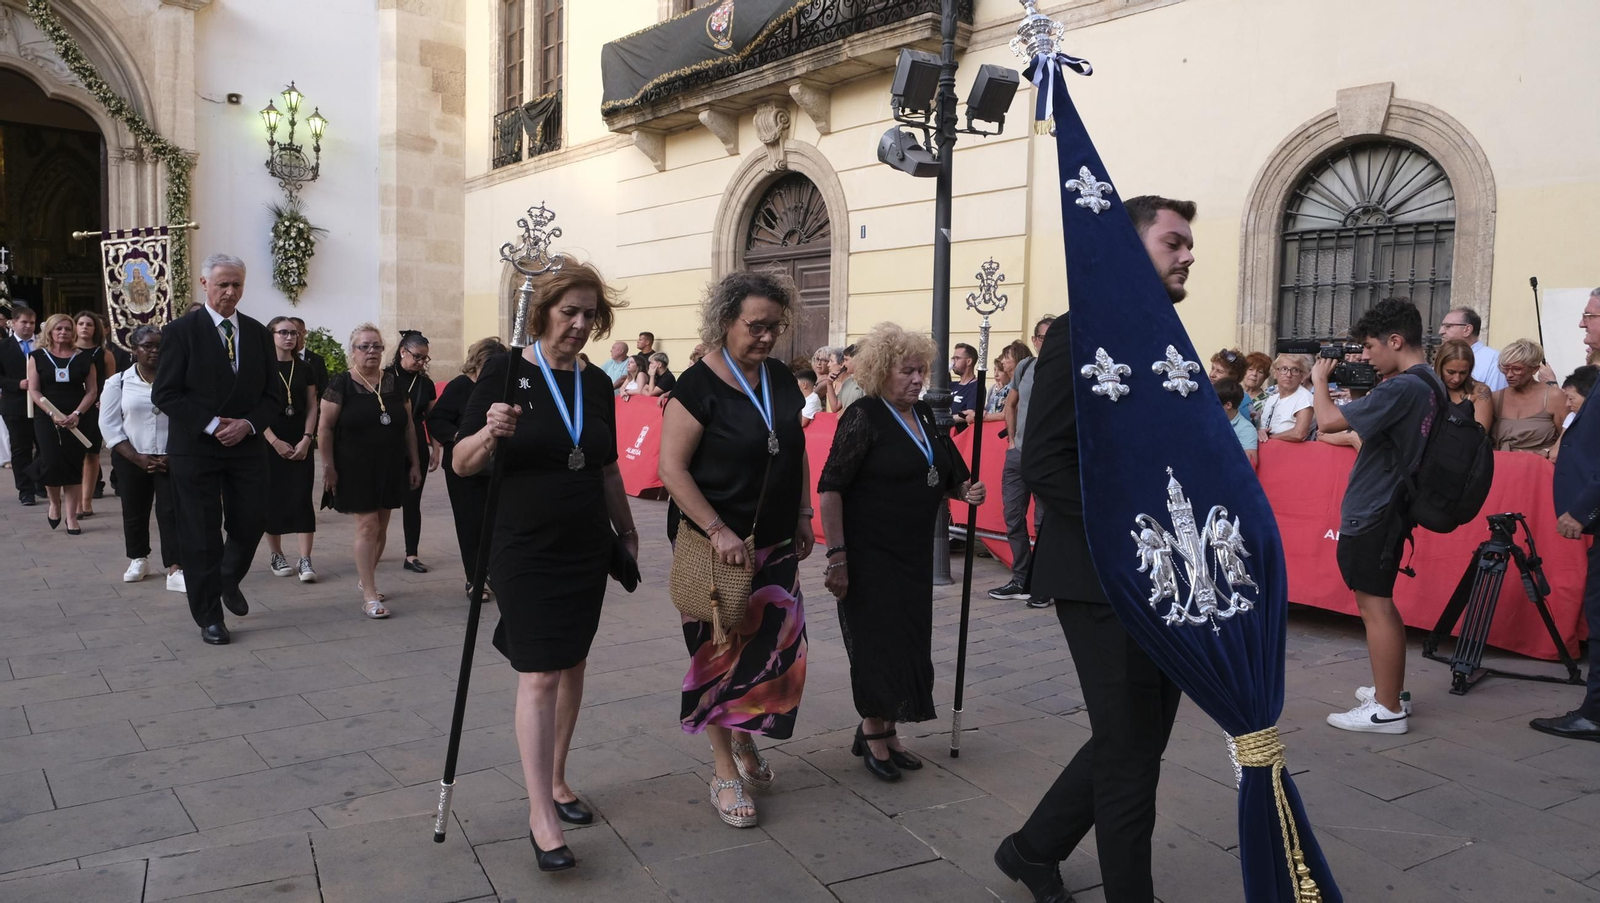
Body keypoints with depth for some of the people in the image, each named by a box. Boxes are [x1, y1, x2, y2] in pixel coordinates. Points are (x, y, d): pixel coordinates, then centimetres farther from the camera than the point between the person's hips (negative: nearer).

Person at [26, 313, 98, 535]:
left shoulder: (84, 359, 7)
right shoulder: (38, 357, 6)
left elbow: (92, 390, 4)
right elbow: (33, 390, 1)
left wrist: (77, 414, -11)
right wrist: (53, 414, -12)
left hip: (76, 421, 1)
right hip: (46, 419, 0)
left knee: (73, 467, -2)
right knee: (52, 463, -13)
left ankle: (71, 517, 3)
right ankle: (55, 503, 15)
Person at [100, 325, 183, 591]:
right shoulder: (118, 382, 2)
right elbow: (109, 425, -1)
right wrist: (137, 457, -10)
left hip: (172, 459, -2)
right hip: (131, 460, 2)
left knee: (172, 512, -8)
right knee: (134, 512, 13)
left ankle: (175, 571, -11)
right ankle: (138, 559, 33)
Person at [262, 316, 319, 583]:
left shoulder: (305, 369, 8)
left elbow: (312, 407, 7)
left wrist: (306, 439, -6)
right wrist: (275, 442, -12)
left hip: (300, 445, 2)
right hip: (270, 444, -2)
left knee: (302, 499, -4)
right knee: (272, 499, 4)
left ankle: (305, 560, -5)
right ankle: (276, 555, 18)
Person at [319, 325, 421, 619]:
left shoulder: (394, 382, 7)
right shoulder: (341, 384, -6)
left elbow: (409, 426, 11)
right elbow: (325, 427, -6)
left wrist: (415, 463, 8)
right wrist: (328, 467, -10)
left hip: (390, 469, 5)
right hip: (356, 469, -5)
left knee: (381, 526, 11)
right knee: (367, 525, -8)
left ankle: (366, 580, 30)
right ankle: (370, 596, -4)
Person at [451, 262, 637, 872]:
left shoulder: (597, 383, 6)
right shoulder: (506, 372, -9)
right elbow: (463, 463, -11)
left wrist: (627, 530, 19)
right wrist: (490, 434, -30)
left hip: (587, 548, 5)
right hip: (525, 551, -5)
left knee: (570, 667, 13)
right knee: (538, 676, -7)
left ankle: (555, 781, 29)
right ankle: (541, 817, 0)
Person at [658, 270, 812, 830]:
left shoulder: (781, 380, 6)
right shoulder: (699, 385, -14)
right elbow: (671, 467, -17)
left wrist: (803, 517, 13)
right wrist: (717, 530, -22)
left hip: (775, 544, 6)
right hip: (716, 544, -6)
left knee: (778, 647, 8)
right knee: (721, 654, 4)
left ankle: (744, 740, 32)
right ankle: (726, 773, 18)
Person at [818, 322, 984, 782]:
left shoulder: (924, 415, 9)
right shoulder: (864, 417, -13)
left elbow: (941, 477, 21)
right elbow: (830, 488, -17)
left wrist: (965, 491, -1)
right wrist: (837, 556, -21)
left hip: (913, 553, 7)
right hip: (869, 553, -7)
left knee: (908, 641, 12)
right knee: (877, 639, 1)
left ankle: (881, 729, 29)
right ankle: (874, 735, 19)